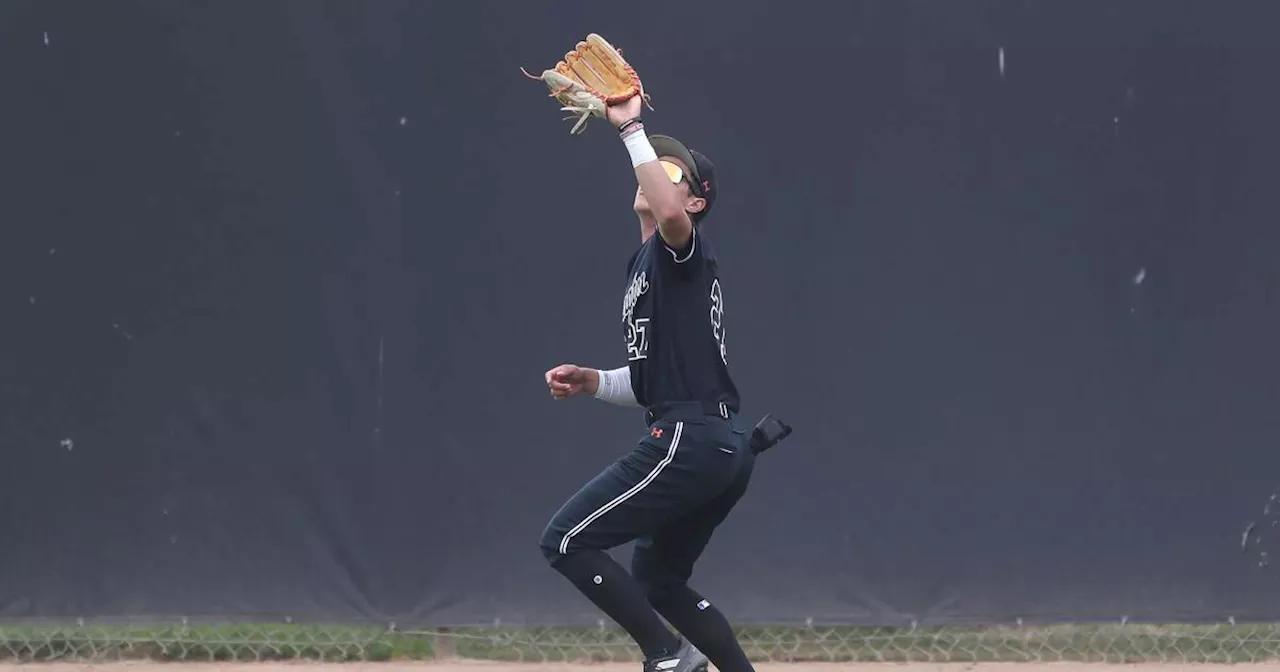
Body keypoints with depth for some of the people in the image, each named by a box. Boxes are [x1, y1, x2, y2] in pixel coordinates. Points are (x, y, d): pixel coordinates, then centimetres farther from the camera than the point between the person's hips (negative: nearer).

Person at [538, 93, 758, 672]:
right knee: (656, 580, 21)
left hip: (689, 440, -10)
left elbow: (670, 215, -32)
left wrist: (631, 130, -28)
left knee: (566, 541, -8)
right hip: (721, 447, 10)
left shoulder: (682, 250, -4)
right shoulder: (646, 266, 24)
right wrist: (590, 381, 13)